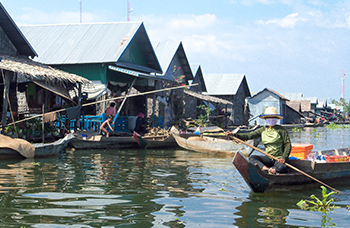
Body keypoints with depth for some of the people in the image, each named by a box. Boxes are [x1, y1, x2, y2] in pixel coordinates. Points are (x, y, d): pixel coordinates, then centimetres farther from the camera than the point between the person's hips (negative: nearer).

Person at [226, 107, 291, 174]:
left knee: (281, 167, -36)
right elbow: (248, 135, 3)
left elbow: (288, 145, -4)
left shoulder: (281, 130, -2)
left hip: (279, 158, -4)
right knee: (252, 157, -21)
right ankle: (265, 168, -42)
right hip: (269, 158, 4)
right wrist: (234, 135, -10)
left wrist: (284, 158, -19)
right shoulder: (263, 130, 10)